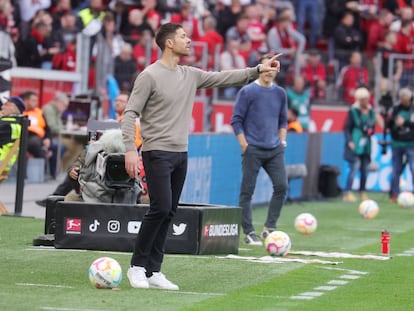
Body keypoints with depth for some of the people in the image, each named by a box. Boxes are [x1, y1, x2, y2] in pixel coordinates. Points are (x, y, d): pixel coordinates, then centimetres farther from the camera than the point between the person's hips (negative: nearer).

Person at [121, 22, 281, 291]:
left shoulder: (190, 75, 11)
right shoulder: (149, 76, -9)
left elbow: (223, 78, 13)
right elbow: (130, 113, -10)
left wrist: (258, 70, 3)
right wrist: (130, 149, -20)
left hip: (181, 155, 7)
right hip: (157, 153, -7)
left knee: (169, 213, 5)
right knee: (161, 208, -15)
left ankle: (153, 271, 9)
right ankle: (138, 266, -2)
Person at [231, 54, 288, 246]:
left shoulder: (280, 93, 11)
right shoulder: (247, 92, -3)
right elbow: (236, 120, -2)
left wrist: (282, 140, 9)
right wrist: (244, 145, -8)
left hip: (275, 150, 4)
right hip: (253, 150, -4)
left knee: (281, 186, -5)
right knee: (247, 191, -3)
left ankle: (269, 228, 5)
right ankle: (249, 233, 3)